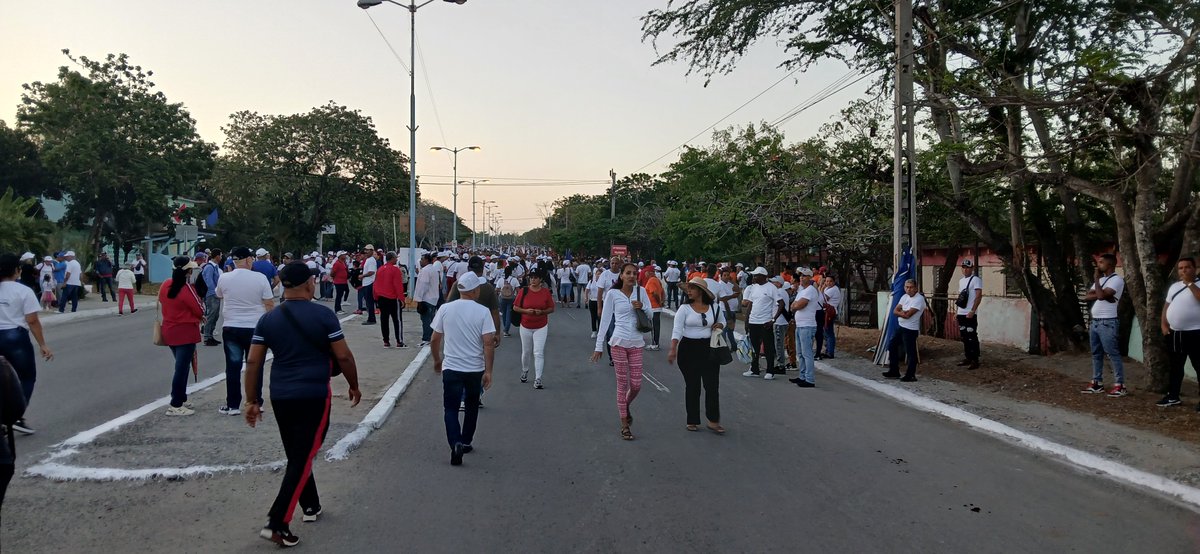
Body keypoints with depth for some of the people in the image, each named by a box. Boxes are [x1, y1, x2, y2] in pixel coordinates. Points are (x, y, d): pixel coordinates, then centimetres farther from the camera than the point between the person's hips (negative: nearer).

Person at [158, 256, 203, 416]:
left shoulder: (165, 285, 2)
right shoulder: (187, 288, -19)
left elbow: (162, 305, 16)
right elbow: (200, 311, -12)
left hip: (170, 331, 8)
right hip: (186, 333, -8)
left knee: (181, 366, 20)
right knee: (182, 368, -2)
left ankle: (180, 399, 28)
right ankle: (176, 405, 0)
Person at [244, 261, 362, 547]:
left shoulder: (268, 319, 3)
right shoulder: (324, 316, -8)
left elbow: (253, 362, 2)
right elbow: (343, 356, -7)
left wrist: (251, 401, 9)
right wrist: (354, 385, 8)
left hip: (280, 396, 5)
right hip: (314, 396, -5)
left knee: (297, 455, 21)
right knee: (302, 459, -1)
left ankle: (311, 506, 34)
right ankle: (276, 523, -8)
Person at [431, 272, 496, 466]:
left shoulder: (445, 309, -3)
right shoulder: (482, 312, -10)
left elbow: (435, 339, 3)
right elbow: (488, 343, -14)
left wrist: (437, 360, 19)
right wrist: (488, 371, -8)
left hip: (451, 368, 0)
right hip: (475, 369, 0)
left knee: (451, 408, 5)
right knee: (471, 406, 20)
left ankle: (456, 443, -16)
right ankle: (466, 442, 30)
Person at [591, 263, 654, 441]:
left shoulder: (640, 291, 4)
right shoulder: (612, 294, -3)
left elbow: (650, 316, 9)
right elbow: (605, 320, -2)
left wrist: (642, 306, -13)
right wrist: (599, 346, -3)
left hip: (636, 343, 3)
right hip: (618, 342, -3)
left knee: (636, 385, 4)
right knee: (622, 384, 2)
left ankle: (625, 407, 37)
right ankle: (624, 425, 13)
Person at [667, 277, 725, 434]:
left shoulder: (714, 307, 4)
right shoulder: (684, 308, -3)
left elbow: (723, 322, 21)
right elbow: (677, 329, -11)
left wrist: (720, 326, -3)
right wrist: (673, 349, -23)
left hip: (709, 349, 2)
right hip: (688, 349, -1)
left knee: (712, 385, -2)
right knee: (692, 386, 6)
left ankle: (713, 421, 8)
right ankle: (692, 421, 16)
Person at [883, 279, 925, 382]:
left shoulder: (919, 299, -17)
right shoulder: (905, 297, 9)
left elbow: (907, 315, -22)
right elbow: (895, 311, 5)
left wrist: (900, 312, -4)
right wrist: (903, 312, -15)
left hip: (910, 330, -9)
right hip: (900, 327, 9)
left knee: (910, 352, -4)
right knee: (892, 346, 15)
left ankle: (910, 375, 5)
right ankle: (894, 371, 25)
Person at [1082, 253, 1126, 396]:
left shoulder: (1117, 280, -10)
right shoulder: (1101, 279, 18)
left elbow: (1101, 295, -21)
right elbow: (1088, 295, 8)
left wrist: (1096, 278, -8)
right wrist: (1101, 294, -10)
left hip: (1108, 323, -9)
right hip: (1095, 322, 9)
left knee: (1113, 354, -7)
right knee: (1096, 354, 11)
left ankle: (1120, 385, -5)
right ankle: (1097, 383, 17)